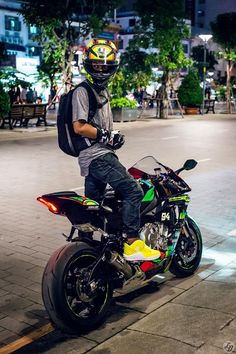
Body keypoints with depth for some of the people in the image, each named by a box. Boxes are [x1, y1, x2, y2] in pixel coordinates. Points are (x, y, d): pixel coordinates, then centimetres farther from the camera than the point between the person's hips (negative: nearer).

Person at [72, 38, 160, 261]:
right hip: (96, 156, -10)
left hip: (102, 154, 10)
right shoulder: (83, 91, -10)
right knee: (133, 191, -16)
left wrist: (113, 136, 7)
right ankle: (132, 244, -13)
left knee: (93, 205, 15)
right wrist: (106, 135, -14)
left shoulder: (102, 91, 19)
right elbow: (79, 127, -19)